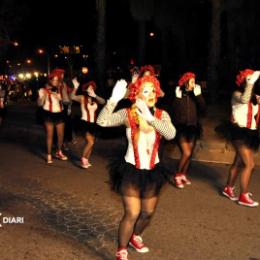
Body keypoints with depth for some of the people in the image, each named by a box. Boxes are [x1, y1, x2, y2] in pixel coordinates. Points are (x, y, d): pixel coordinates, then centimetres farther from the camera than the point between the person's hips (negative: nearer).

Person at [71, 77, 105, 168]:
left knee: (90, 143, 11)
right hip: (85, 122, -6)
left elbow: (103, 102, -13)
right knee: (90, 143, -14)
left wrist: (95, 95, -22)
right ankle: (83, 158, 4)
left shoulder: (95, 99, 4)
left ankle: (86, 160, 24)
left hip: (93, 123, 6)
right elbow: (72, 97, -23)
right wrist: (75, 87, -34)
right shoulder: (82, 98, -7)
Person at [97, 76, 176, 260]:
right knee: (132, 214, -4)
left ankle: (135, 237, 48)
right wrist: (114, 100, -38)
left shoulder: (161, 115, -8)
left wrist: (150, 118, -38)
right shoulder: (127, 114, -14)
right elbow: (102, 122, -28)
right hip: (131, 170, -4)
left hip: (152, 170, 4)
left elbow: (171, 134, -27)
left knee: (148, 212, 18)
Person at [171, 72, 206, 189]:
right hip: (181, 127, -4)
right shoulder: (178, 93, -6)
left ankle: (183, 175, 26)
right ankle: (177, 176, 4)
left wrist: (198, 95, -13)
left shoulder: (195, 95, 4)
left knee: (190, 154, 9)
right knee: (186, 153, -14)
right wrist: (178, 98, -22)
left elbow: (202, 108, -5)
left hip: (192, 127, 5)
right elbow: (173, 110, -14)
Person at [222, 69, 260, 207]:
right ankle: (243, 196, 0)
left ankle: (228, 189, 29)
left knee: (239, 162, 15)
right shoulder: (237, 94, -7)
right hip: (240, 132, -7)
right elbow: (244, 100, -31)